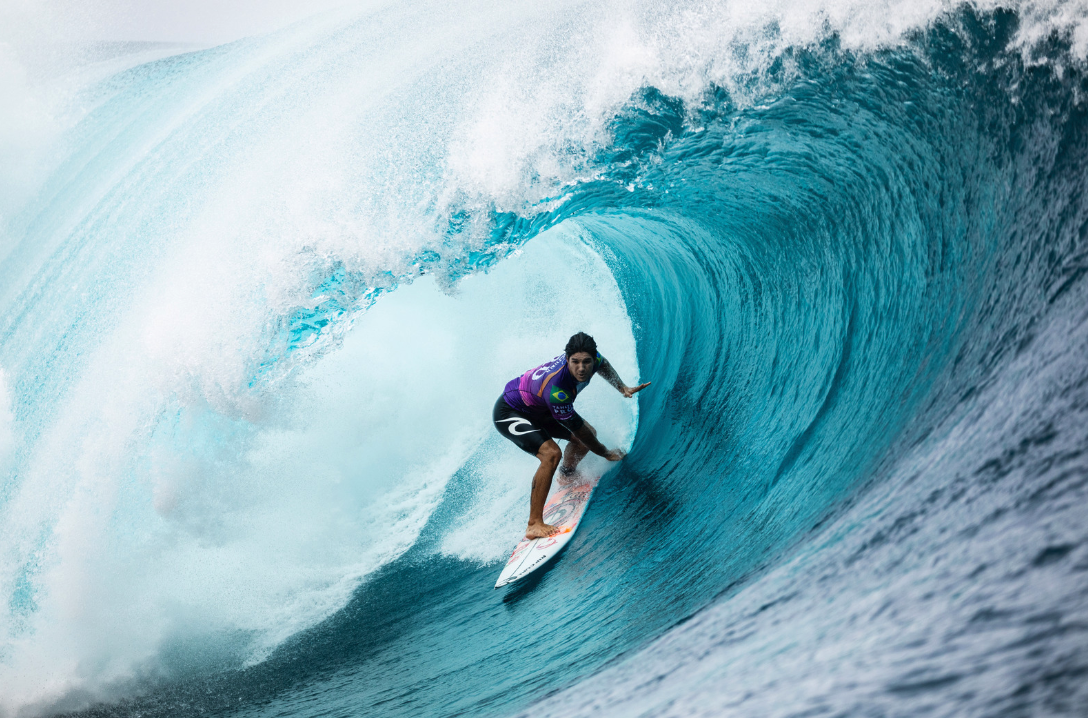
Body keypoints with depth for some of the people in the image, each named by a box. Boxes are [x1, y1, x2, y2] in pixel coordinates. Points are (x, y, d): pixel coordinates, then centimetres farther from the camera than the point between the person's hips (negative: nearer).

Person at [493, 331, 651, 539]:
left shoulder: (590, 356, -20)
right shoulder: (555, 389, -41)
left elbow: (603, 365, 9)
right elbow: (576, 426, -27)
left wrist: (623, 388, -1)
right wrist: (605, 453, -13)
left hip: (538, 410, 9)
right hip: (509, 414, -9)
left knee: (588, 435, 7)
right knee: (551, 453, -29)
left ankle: (565, 478, 36)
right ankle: (534, 525, -25)